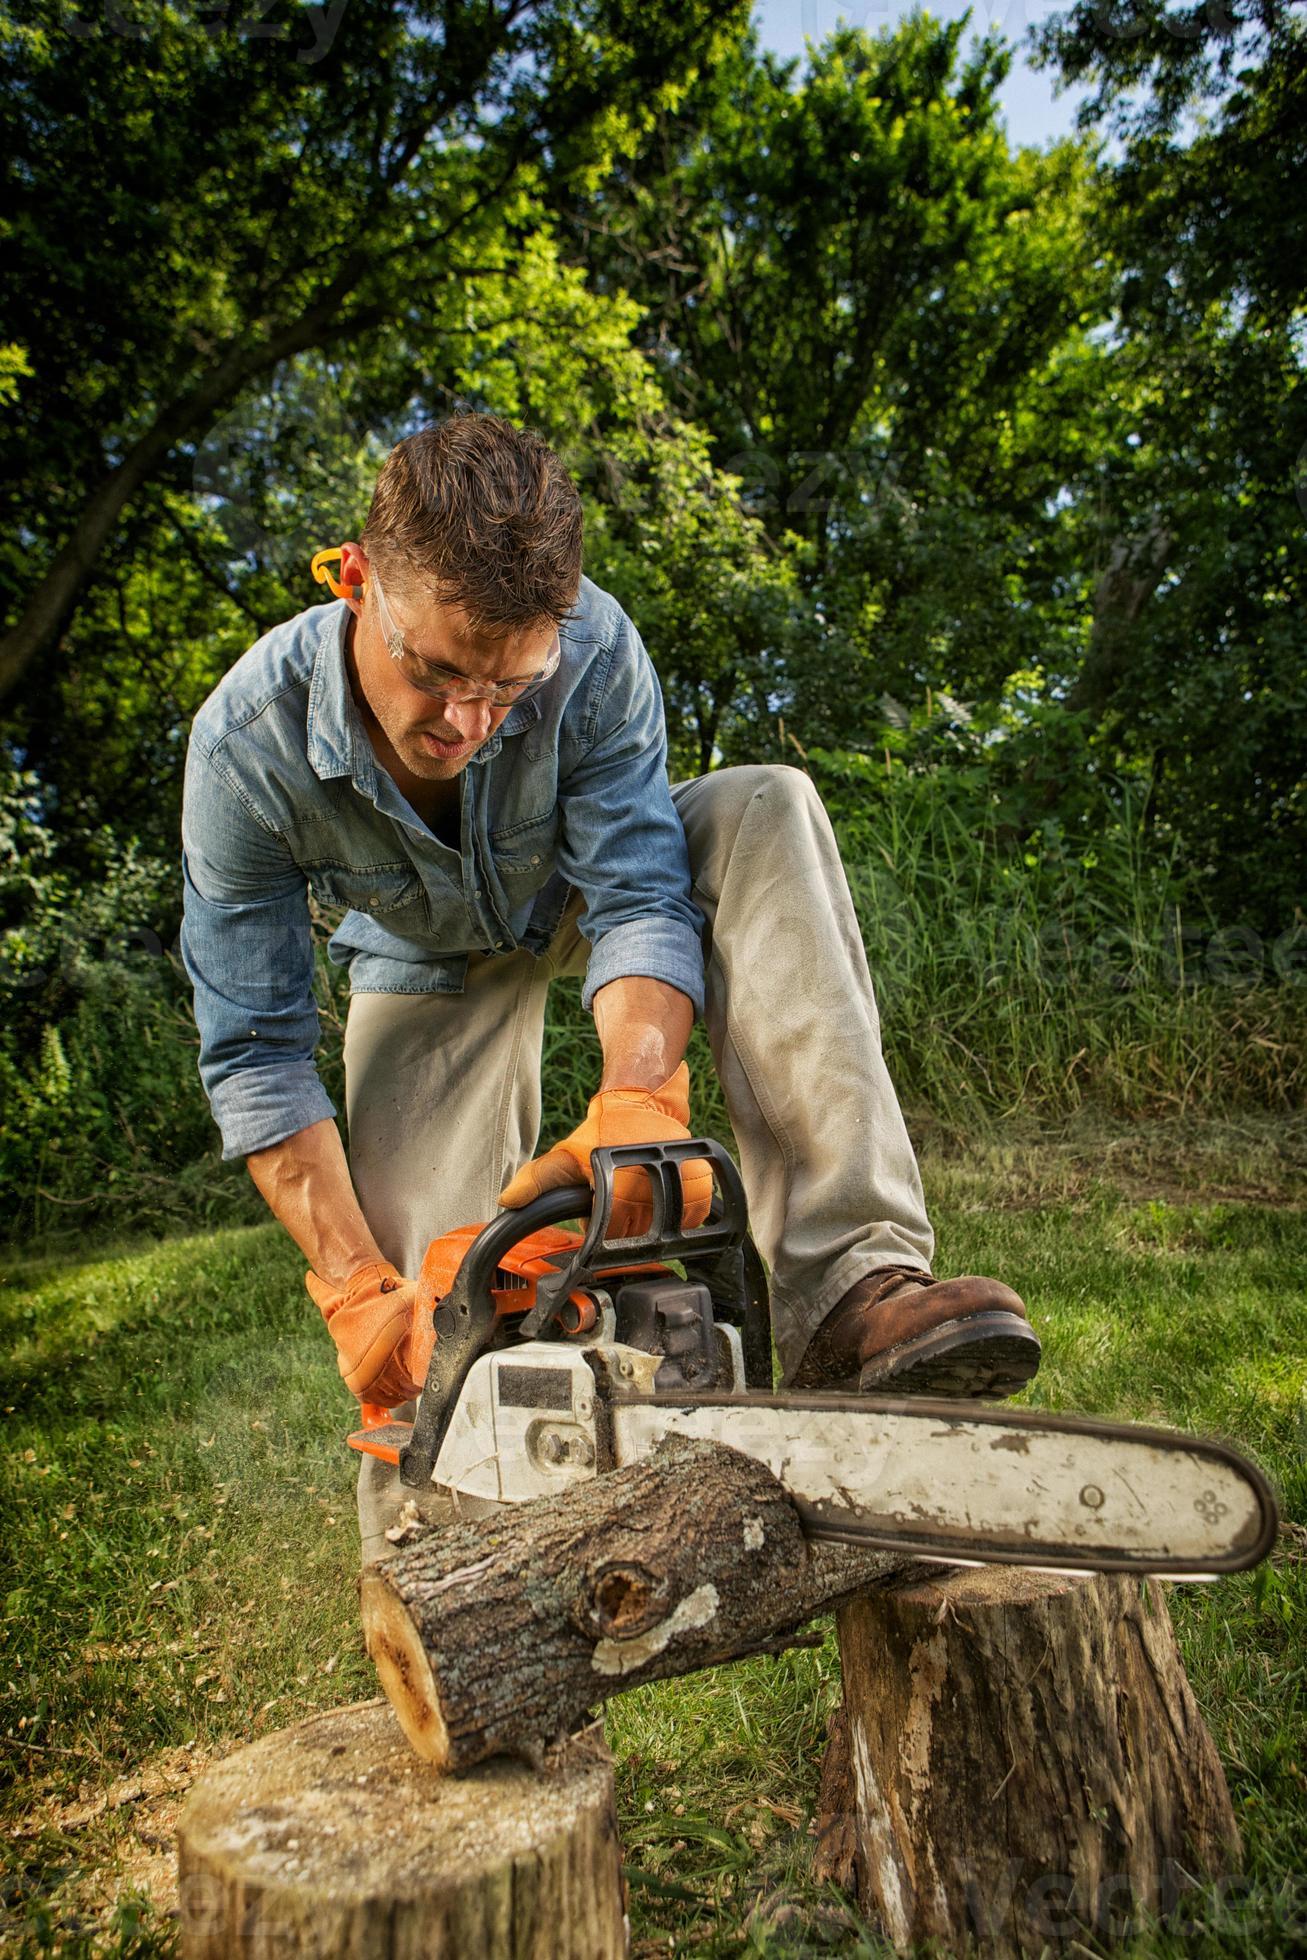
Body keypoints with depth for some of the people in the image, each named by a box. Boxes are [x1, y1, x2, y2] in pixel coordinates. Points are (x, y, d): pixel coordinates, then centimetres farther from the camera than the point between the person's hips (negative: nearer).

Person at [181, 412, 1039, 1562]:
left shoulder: (591, 648, -33)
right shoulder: (247, 743, -31)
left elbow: (637, 899, -32)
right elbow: (256, 1059, -25)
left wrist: (639, 1097, -53)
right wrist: (356, 1292, -31)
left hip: (579, 892, 0)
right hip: (433, 971, 0)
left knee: (766, 809, -31)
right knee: (422, 1316, -15)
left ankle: (848, 1288, -42)